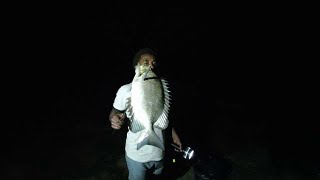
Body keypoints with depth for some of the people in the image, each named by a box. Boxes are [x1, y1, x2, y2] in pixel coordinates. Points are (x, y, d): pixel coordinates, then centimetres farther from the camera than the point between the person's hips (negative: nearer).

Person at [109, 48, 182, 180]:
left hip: (159, 153, 4)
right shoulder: (126, 91, -19)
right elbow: (114, 114, -8)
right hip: (137, 155, -3)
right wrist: (114, 120, -29)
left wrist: (173, 134, 6)